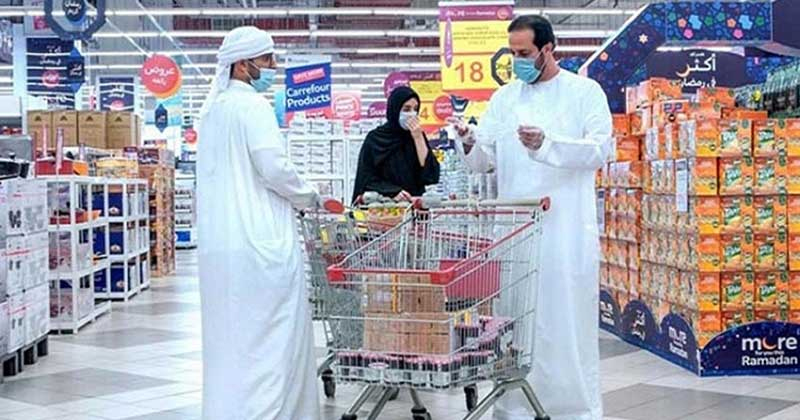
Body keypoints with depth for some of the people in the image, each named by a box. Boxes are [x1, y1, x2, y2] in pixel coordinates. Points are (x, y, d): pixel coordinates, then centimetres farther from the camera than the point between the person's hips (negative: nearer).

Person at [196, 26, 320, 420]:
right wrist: (308, 196, 0)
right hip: (259, 241, -9)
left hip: (217, 242, 9)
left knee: (227, 338, 12)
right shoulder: (252, 106, -10)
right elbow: (274, 167, -17)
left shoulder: (211, 110, 18)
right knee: (269, 337, -5)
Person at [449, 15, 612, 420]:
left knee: (567, 322, -1)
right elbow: (486, 161, 10)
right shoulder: (503, 98, 13)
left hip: (566, 230, -3)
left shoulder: (585, 91, 2)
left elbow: (600, 149, -10)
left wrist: (547, 144, -23)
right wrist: (469, 143, -12)